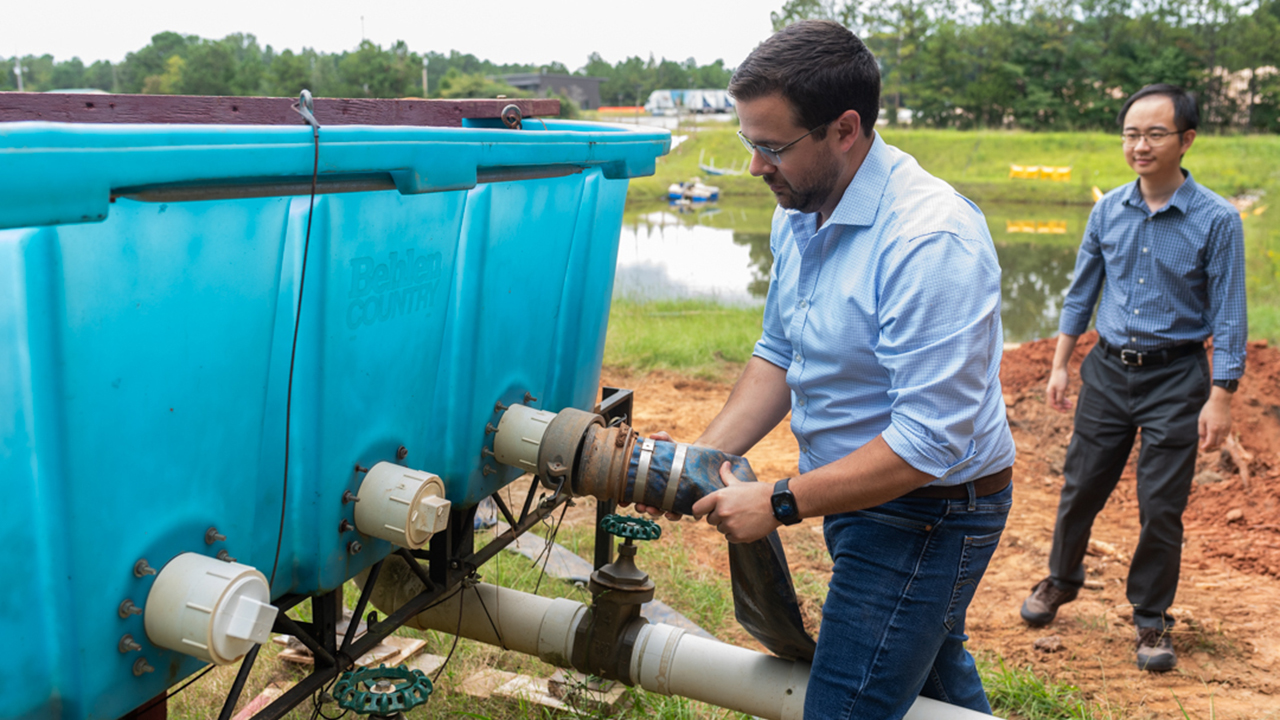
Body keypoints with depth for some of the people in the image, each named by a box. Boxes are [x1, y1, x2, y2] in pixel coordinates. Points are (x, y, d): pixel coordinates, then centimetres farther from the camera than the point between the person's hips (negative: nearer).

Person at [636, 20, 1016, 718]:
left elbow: (930, 443, -30)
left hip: (927, 514, -9)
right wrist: (705, 457, -5)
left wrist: (780, 503, -26)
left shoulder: (931, 240, -29)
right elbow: (779, 354, 9)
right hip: (866, 497, 9)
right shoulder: (799, 213, 0)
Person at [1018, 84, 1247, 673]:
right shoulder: (1108, 211, 1)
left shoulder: (1216, 219, -9)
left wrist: (1220, 397, -12)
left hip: (1174, 378, -3)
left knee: (1162, 507, 4)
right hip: (1108, 368, 3)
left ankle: (1151, 620, 23)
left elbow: (1228, 316, -8)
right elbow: (1081, 293, 10)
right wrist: (1060, 365, 8)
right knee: (1080, 488, 12)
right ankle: (1061, 580, 36)